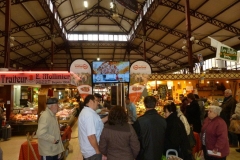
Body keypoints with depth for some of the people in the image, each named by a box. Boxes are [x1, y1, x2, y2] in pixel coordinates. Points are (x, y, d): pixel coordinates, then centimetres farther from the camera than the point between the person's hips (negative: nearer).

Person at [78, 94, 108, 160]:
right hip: (92, 152, -10)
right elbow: (91, 136, -29)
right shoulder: (89, 114, -25)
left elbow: (96, 124, 16)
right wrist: (98, 152, -21)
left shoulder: (86, 111, 8)